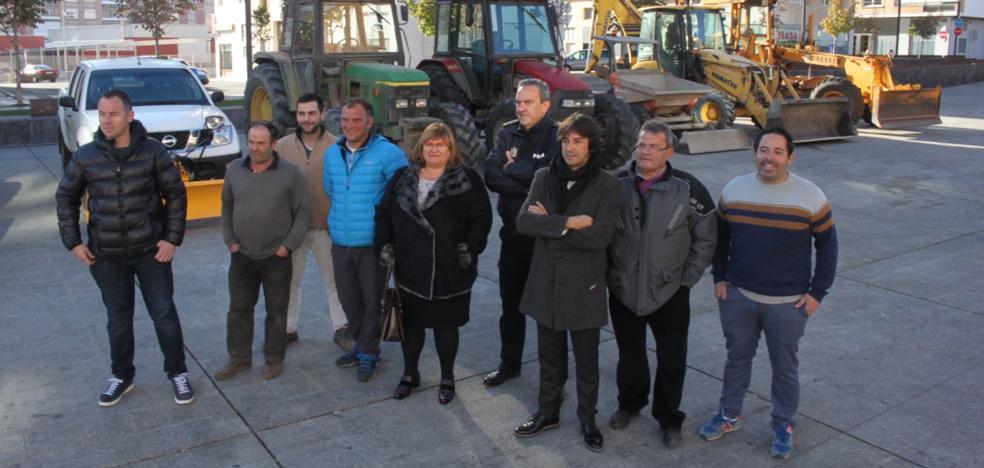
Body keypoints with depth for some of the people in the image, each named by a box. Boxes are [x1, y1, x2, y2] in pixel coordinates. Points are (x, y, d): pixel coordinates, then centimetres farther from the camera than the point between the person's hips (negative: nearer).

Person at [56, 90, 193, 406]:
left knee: (164, 314, 5)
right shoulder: (85, 156, -3)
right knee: (118, 319, 13)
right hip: (106, 255, 2)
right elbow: (66, 197, 8)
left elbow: (176, 194, -2)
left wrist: (172, 238, -8)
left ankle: (177, 373, 21)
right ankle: (121, 376, 30)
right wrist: (73, 242, 2)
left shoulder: (153, 152, -7)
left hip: (151, 250, -2)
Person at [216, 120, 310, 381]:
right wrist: (230, 240, 4)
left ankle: (274, 360, 22)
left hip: (276, 257, -3)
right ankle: (239, 359, 25)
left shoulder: (291, 173, -8)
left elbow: (303, 213, -6)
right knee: (238, 309, 11)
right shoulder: (234, 169, 3)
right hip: (242, 255, 4)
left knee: (276, 311, 8)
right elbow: (227, 208, 13)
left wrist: (288, 245, -11)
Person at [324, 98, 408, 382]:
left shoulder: (387, 153, -12)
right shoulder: (332, 154, 6)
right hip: (340, 241, 6)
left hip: (372, 243, -5)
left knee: (371, 300, 5)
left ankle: (368, 353, 21)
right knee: (348, 298, 16)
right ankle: (361, 344, 35)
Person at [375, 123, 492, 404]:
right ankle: (409, 374, 33)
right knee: (411, 323, 14)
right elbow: (383, 214, 11)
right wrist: (385, 246, 2)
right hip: (410, 268, 3)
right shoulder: (402, 178, 7)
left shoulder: (467, 179, -3)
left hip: (451, 270, -3)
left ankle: (447, 379, 27)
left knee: (446, 325, 9)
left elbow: (481, 217, -5)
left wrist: (470, 248, -13)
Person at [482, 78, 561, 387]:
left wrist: (511, 169, -13)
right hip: (512, 233, 5)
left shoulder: (556, 136, -11)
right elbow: (490, 176, -7)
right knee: (511, 303, 17)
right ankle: (509, 363, 34)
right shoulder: (507, 134, 4)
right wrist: (528, 183, -18)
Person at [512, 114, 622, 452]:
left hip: (584, 286, -3)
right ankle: (548, 411, 36)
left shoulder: (607, 185, -9)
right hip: (546, 282, 3)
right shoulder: (544, 177, 1)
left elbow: (600, 235, -21)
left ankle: (587, 418, 32)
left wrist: (549, 224, -16)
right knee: (550, 357, 18)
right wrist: (568, 223, -20)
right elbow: (523, 221, -10)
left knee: (586, 360, 12)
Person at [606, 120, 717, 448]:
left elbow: (705, 238, -2)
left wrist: (687, 279, -3)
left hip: (670, 293, -2)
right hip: (623, 291, 2)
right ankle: (630, 403, 41)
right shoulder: (617, 185, -2)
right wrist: (609, 274, 2)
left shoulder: (688, 189, -9)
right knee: (629, 356, 18)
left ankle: (669, 418, 29)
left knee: (672, 361, 10)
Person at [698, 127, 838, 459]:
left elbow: (827, 244, -2)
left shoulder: (810, 196, -9)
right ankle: (729, 415, 34)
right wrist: (719, 277, 5)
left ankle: (783, 425, 30)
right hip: (737, 297, 2)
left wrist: (817, 292, -5)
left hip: (788, 303, -2)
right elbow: (720, 236, 10)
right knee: (737, 358, 17)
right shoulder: (733, 189, -2)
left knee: (785, 367, 12)